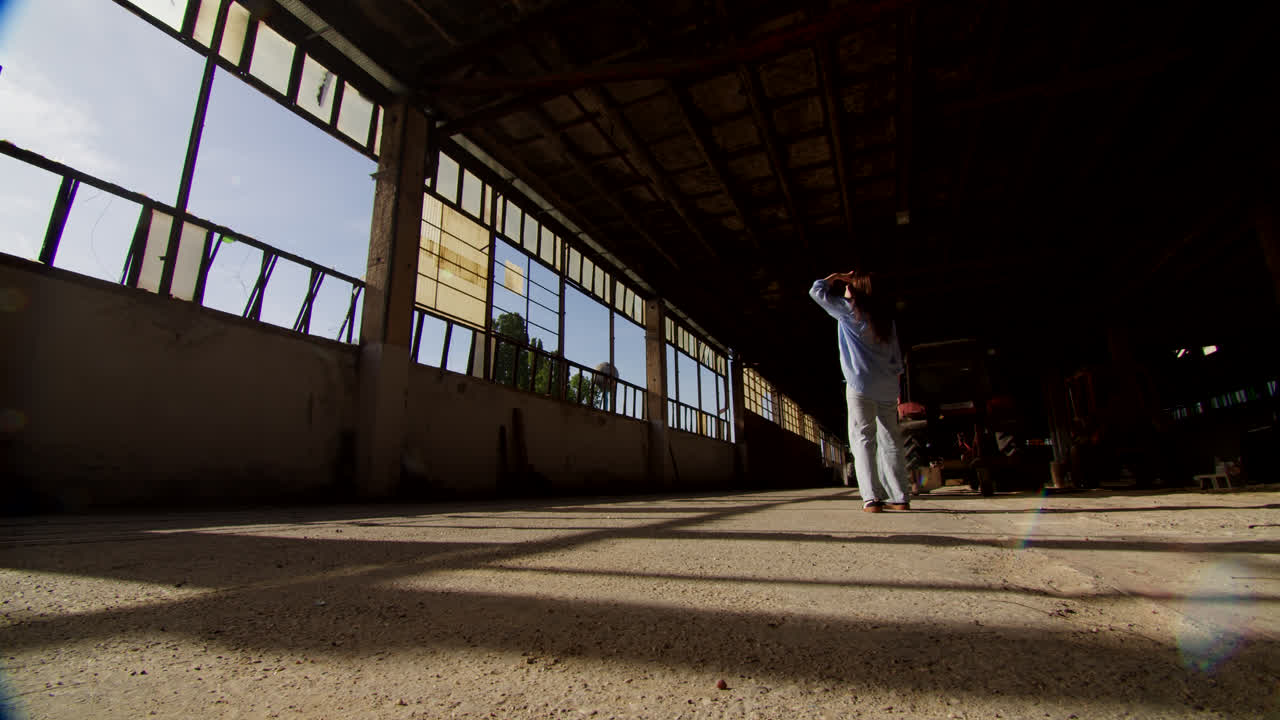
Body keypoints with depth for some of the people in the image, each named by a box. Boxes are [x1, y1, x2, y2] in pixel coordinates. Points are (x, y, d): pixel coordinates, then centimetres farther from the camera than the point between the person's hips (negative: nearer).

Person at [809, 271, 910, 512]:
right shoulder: (885, 315, 16)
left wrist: (836, 277, 18)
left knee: (863, 439, -6)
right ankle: (900, 497, 10)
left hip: (861, 384, -6)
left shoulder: (849, 310, -1)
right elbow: (897, 356, 16)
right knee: (890, 440, 9)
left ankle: (871, 497, -13)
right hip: (888, 386, 6)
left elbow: (816, 291, 6)